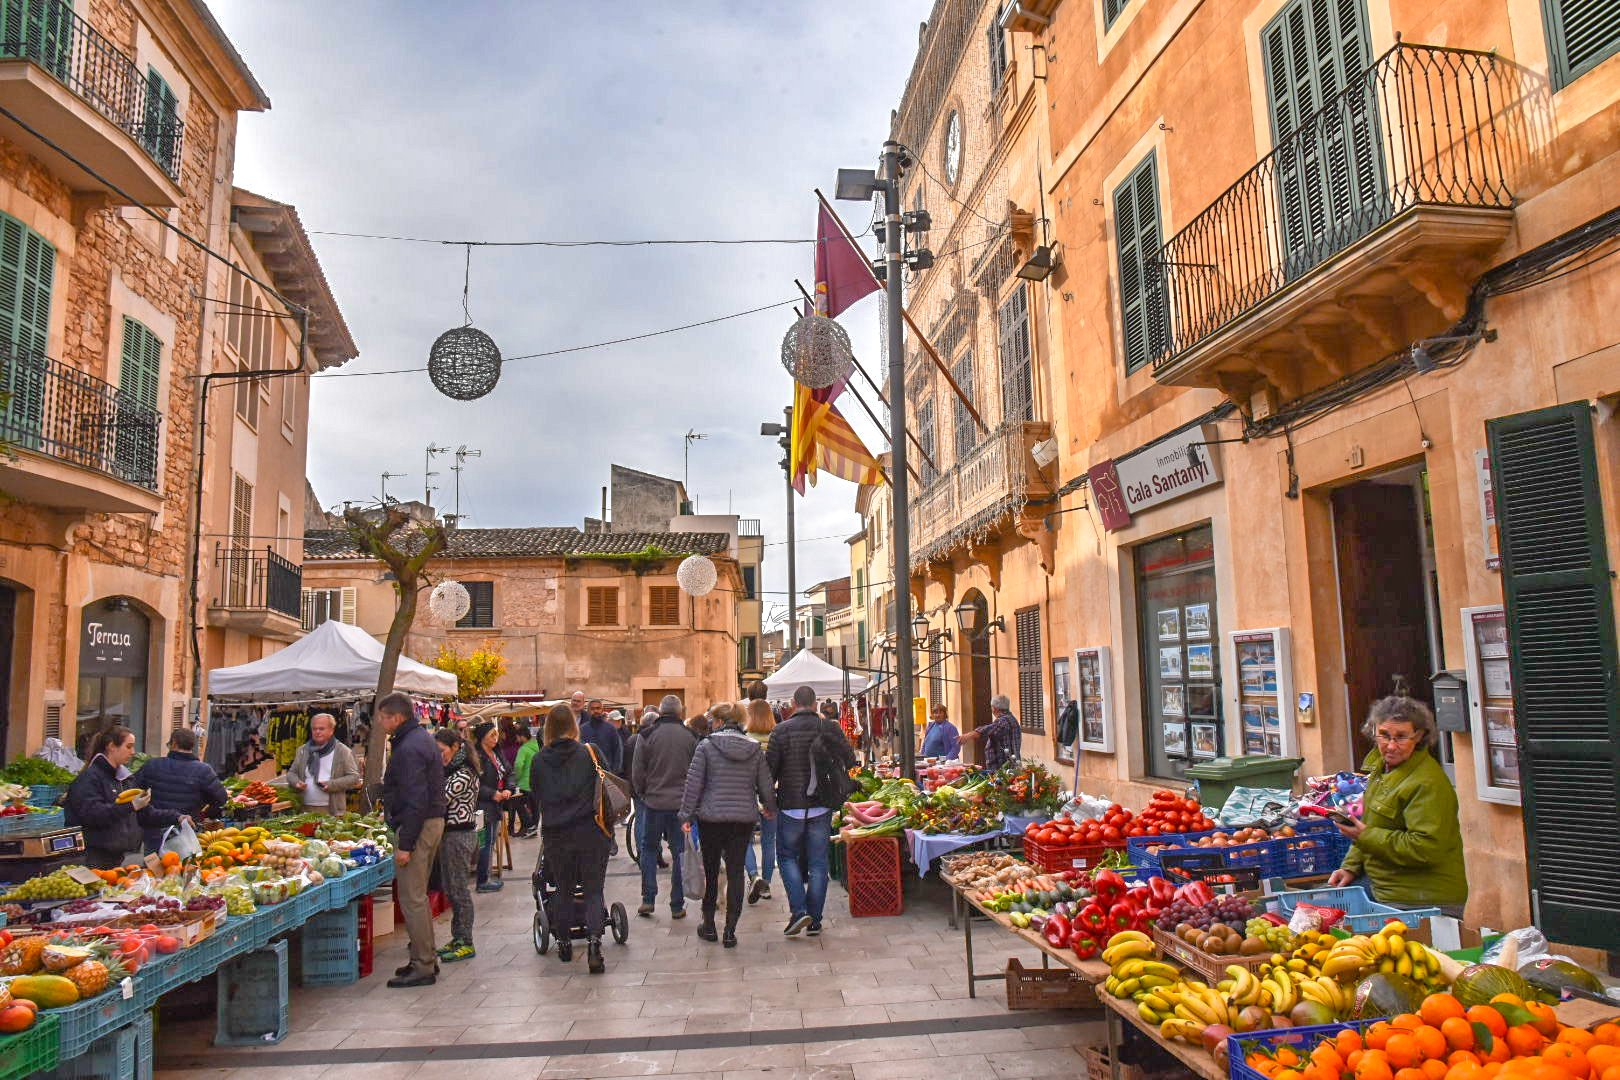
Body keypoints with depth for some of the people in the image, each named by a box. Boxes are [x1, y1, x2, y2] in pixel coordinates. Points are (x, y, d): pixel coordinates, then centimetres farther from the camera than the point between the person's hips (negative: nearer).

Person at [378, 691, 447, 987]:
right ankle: (427, 958, 26)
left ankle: (423, 967, 1)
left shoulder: (409, 748, -18)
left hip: (418, 826, -11)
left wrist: (405, 844, -22)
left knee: (411, 898, -4)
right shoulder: (423, 738, 14)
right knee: (417, 896, 18)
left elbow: (415, 801, -23)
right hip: (434, 819, 11)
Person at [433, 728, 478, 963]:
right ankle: (458, 938, 23)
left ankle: (466, 943, 3)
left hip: (459, 835, -10)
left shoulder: (463, 774, -17)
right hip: (448, 833, 10)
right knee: (450, 888, 14)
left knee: (459, 889, -4)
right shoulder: (449, 771, 13)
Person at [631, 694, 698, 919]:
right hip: (681, 804, 0)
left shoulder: (648, 735, -5)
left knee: (649, 849, 15)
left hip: (653, 801, 0)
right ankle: (677, 906, 10)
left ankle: (648, 899, 10)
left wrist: (641, 793, 15)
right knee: (679, 852, 7)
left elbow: (638, 773, -3)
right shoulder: (690, 737, -2)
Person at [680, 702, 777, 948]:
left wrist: (686, 815, 0)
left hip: (711, 817, -2)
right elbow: (765, 785, 5)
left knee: (710, 872, 13)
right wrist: (770, 808, 23)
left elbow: (693, 783, -8)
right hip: (744, 818, 2)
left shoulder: (707, 746, -7)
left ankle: (709, 925, 23)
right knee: (735, 872, 6)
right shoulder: (755, 749, 2)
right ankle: (730, 931, 6)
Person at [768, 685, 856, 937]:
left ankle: (798, 910, -3)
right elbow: (850, 760, 3)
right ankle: (815, 920, 11)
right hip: (822, 806, 2)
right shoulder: (830, 727, -1)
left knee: (787, 857, 12)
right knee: (818, 862, 9)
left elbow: (769, 767, -7)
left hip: (791, 806, -2)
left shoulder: (782, 730, -7)